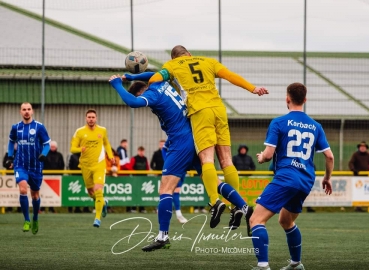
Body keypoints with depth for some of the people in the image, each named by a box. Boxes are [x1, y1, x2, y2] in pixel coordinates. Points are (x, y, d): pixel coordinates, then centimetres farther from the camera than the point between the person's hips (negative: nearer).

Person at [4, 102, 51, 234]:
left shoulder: (39, 127, -7)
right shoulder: (16, 127, 2)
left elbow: (47, 144, -2)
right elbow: (11, 141, 20)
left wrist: (43, 155, -21)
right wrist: (10, 157, 13)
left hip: (36, 166, -1)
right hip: (20, 165, 1)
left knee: (35, 194, 11)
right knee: (23, 190, -20)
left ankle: (35, 220, 36)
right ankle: (26, 221, -9)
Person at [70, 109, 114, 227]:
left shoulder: (102, 130, 3)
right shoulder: (80, 132, -3)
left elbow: (106, 144, 22)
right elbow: (72, 148, -5)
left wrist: (110, 155, 8)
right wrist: (80, 149, -26)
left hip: (99, 165, -1)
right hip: (85, 166, 1)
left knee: (98, 191, -17)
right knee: (91, 192, 13)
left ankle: (97, 218, -12)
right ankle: (103, 203, 45)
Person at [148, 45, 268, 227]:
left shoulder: (171, 65, 14)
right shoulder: (208, 61, 22)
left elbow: (153, 81, 1)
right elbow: (231, 76, 11)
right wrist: (252, 89, 10)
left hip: (199, 111, -3)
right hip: (219, 108, 3)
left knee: (207, 158, -10)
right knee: (226, 159, 4)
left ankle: (215, 201, -28)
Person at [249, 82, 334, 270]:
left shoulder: (278, 123, -3)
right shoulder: (315, 126, 13)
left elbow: (268, 154, -8)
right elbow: (329, 156, 12)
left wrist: (261, 158, 16)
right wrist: (327, 178, 29)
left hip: (285, 178, -7)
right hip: (306, 182, 7)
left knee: (256, 219, -9)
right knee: (286, 221, 29)